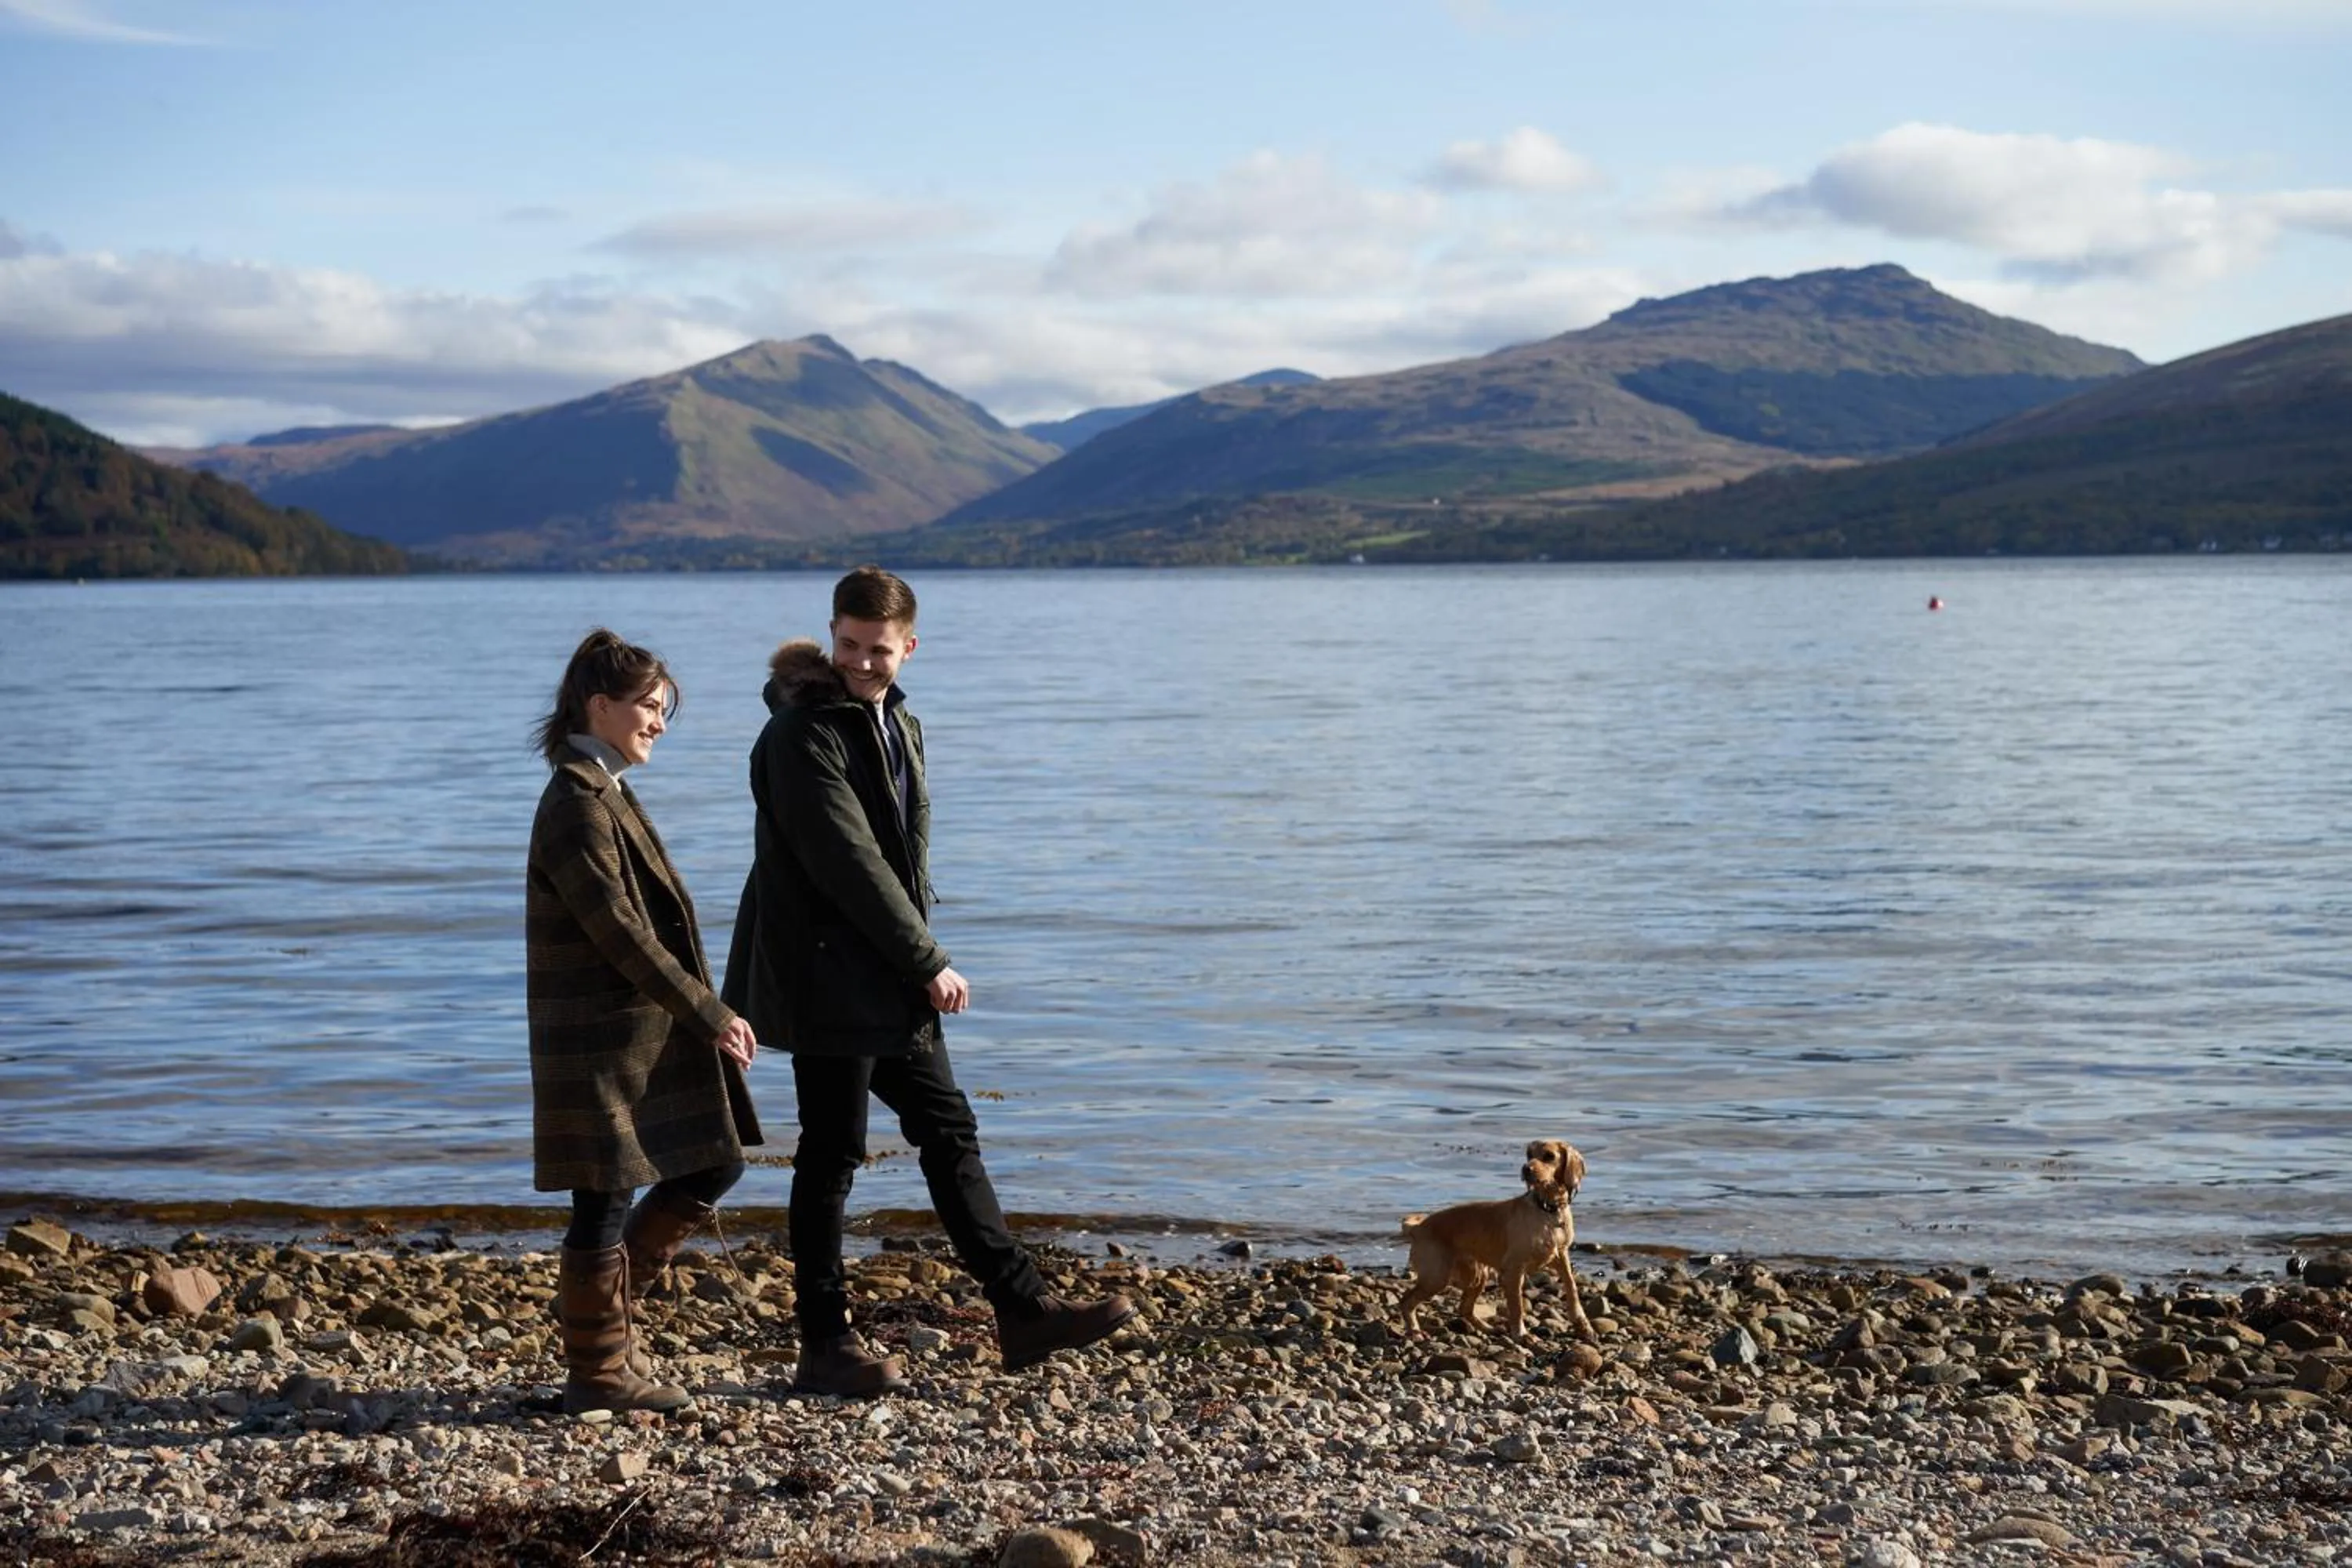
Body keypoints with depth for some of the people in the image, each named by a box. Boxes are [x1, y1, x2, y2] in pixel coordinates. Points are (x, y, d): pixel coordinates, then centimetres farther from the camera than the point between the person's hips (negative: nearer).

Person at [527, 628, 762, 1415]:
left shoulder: (604, 794, 15)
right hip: (602, 1041, -10)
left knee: (714, 1165, 13)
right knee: (608, 1201, 0)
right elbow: (620, 932, -21)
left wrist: (710, 1013, 13)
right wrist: (712, 1016, -17)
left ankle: (600, 1305, 22)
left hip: (646, 1032, 10)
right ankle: (598, 1372, 12)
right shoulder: (577, 804, -16)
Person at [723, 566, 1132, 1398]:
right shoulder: (804, 734, -16)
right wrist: (930, 963, -15)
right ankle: (825, 1346, 7)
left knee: (950, 1133, 11)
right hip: (830, 980, -9)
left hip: (895, 984, 9)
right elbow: (848, 863, -20)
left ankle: (1023, 1310, 17)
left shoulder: (898, 725, 14)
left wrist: (922, 964, 7)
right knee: (832, 1157, -2)